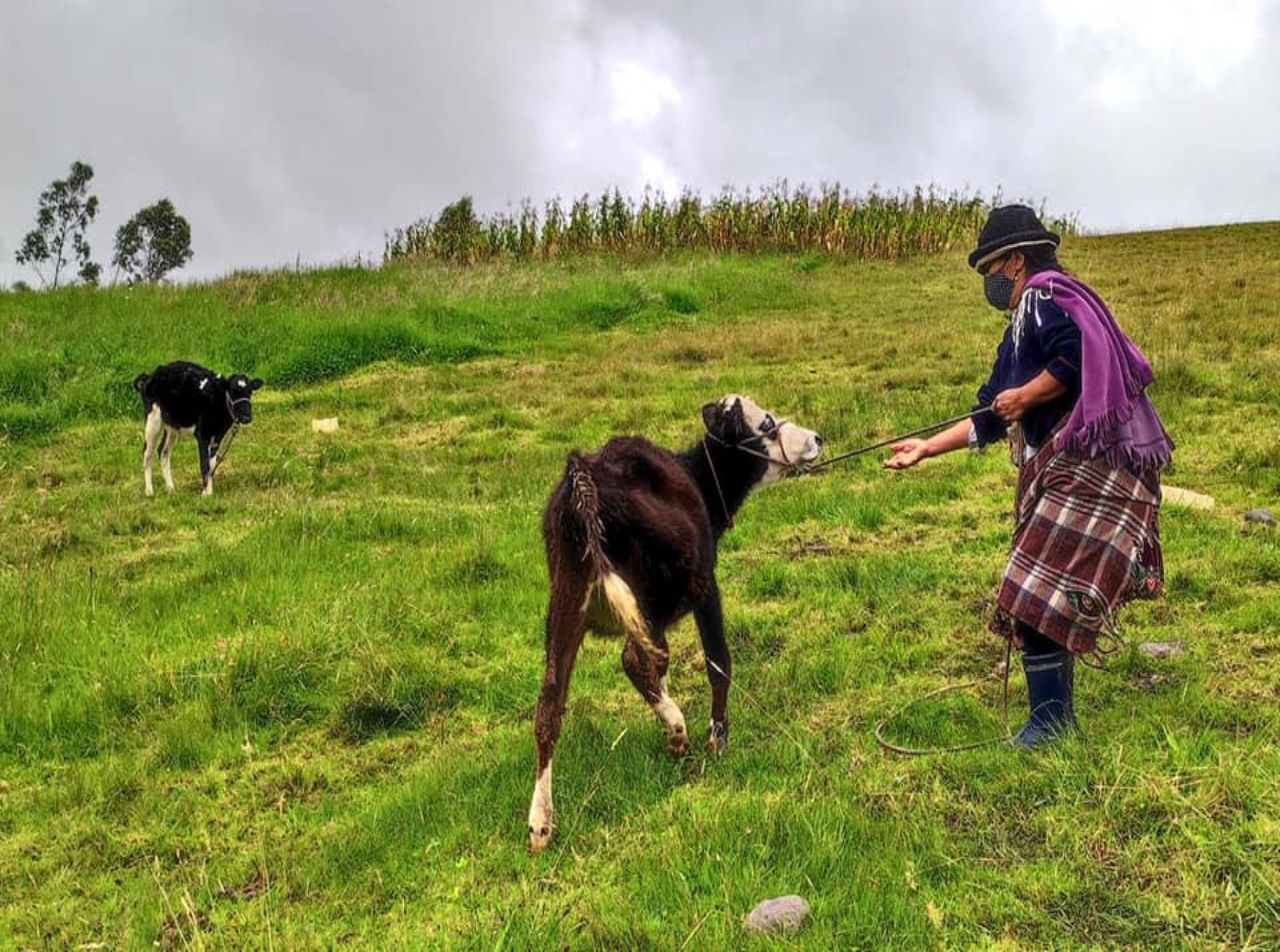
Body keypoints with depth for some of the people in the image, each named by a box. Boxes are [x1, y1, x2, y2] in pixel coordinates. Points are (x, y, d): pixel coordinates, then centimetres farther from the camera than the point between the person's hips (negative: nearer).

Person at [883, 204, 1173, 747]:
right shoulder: (1023, 323, 25)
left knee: (1037, 597, -11)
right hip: (1059, 471, 10)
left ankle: (1048, 722, -4)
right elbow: (991, 418, 26)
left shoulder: (1044, 298, -5)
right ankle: (1057, 718, 21)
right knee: (1045, 599, 12)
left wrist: (1025, 397, -12)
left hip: (1086, 469, -10)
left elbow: (1076, 359, -25)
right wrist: (928, 448, 25)